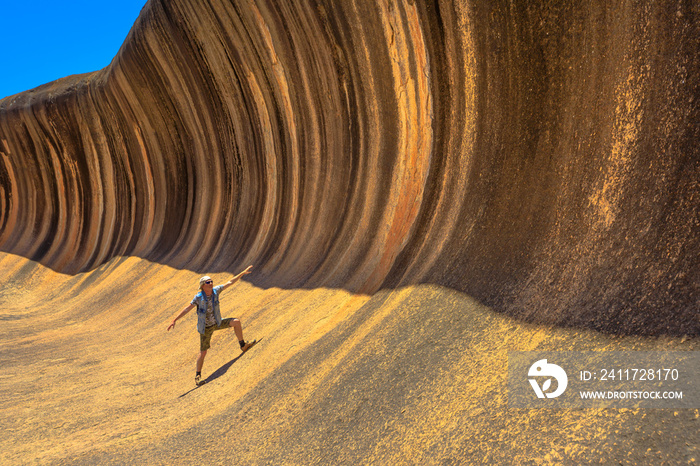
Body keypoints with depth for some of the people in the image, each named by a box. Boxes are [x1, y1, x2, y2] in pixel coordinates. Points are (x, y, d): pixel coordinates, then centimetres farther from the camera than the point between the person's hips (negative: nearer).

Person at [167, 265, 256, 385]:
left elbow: (230, 282, -4)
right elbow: (187, 308, -22)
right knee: (203, 352, -2)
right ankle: (198, 375, 14)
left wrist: (243, 273, -4)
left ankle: (243, 345, 2)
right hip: (205, 328, -4)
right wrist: (174, 320, -29)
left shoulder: (215, 290, -9)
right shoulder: (199, 297, -20)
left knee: (236, 322, -13)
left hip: (217, 323, 4)